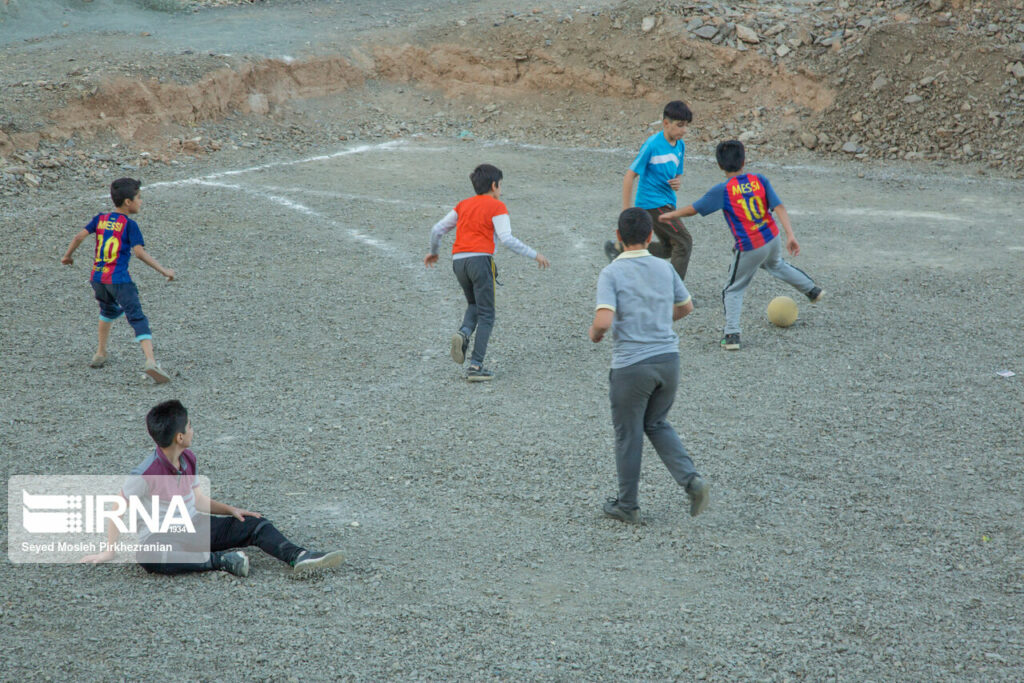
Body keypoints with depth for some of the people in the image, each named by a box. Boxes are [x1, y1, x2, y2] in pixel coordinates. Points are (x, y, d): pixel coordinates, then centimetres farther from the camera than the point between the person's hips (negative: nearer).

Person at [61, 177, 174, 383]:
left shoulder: (100, 219, 11)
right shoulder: (129, 225, -4)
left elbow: (79, 237, 5)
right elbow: (139, 252, -13)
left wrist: (67, 256, 22)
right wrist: (163, 270, -9)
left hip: (97, 278, 6)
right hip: (119, 279, -6)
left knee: (109, 310, 33)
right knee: (138, 318, -12)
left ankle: (101, 353, 38)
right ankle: (151, 361, -29)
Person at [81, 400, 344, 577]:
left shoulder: (188, 460, 3)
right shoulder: (147, 473, -20)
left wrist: (230, 510, 7)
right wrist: (109, 551, -10)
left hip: (193, 526, 7)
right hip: (160, 536, -7)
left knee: (256, 524, -7)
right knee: (152, 557, -44)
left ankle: (299, 558, -29)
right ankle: (223, 560, -38)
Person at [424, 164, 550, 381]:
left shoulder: (463, 205, 19)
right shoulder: (497, 207, 2)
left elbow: (437, 230, 20)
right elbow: (506, 239, -11)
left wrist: (433, 252, 37)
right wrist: (534, 255, -6)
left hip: (458, 260, 5)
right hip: (480, 259, -5)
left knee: (474, 305, 26)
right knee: (486, 315, 2)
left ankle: (463, 334, -7)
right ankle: (476, 366, -8)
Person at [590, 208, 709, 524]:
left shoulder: (611, 273, -10)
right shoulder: (665, 268, 5)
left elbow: (604, 321, -21)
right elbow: (686, 307, 19)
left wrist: (594, 333, 1)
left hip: (631, 365, -4)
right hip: (668, 357, 5)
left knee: (628, 435, 11)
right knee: (657, 424, 23)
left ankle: (627, 506, 22)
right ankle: (691, 480, 3)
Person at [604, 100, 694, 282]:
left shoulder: (680, 145, 5)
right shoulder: (652, 144, -17)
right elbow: (630, 176, -14)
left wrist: (678, 182, -7)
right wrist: (626, 212, -15)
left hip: (667, 203, 8)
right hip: (652, 203, -8)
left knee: (668, 249, 17)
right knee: (684, 241, -13)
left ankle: (620, 248, 29)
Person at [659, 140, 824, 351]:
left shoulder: (722, 191, -13)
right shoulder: (760, 180, -3)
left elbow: (693, 209, -5)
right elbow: (779, 208, -9)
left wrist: (672, 214, 12)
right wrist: (790, 235, -11)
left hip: (749, 249, -5)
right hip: (772, 239, 5)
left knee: (733, 290, 11)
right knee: (776, 265, 38)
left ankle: (732, 335, 2)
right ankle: (813, 290, 50)